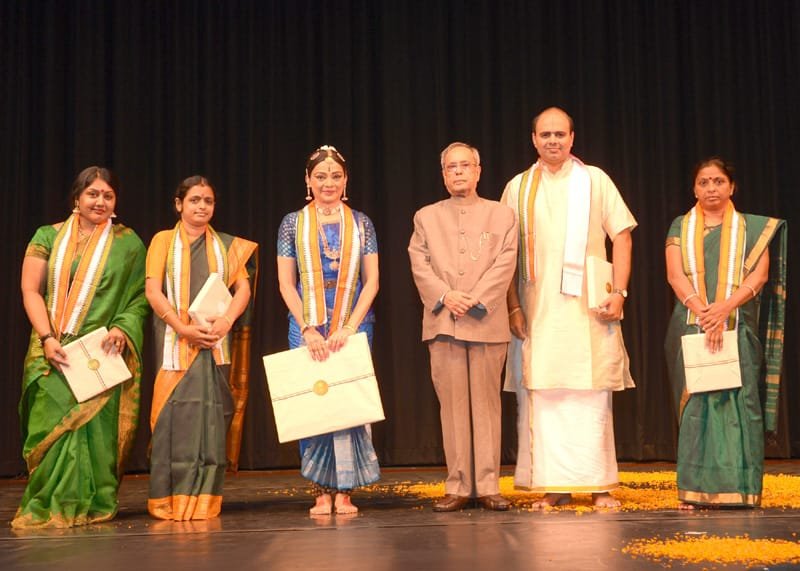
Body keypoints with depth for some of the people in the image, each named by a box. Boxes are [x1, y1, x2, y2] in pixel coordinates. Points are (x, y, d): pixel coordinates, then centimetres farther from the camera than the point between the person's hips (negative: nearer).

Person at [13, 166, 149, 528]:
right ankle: (48, 507, 5)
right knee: (52, 424, -5)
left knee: (98, 425, -6)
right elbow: (30, 290, 3)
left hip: (105, 353, 0)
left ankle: (93, 506, 4)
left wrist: (121, 328, -13)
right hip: (55, 353, 1)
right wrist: (47, 338, -10)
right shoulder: (48, 237, 9)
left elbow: (141, 296, 5)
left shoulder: (128, 243, 9)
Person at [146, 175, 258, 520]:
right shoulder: (163, 241, 8)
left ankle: (204, 499, 2)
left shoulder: (226, 245, 15)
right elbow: (153, 290, -1)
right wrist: (182, 327, -14)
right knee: (176, 413, -6)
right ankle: (170, 500, 0)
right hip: (174, 339, -2)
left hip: (214, 340, 2)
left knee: (210, 415, -2)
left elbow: (243, 287, 7)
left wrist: (227, 320, -12)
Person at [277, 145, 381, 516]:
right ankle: (321, 492, 6)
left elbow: (371, 281, 1)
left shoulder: (360, 223, 6)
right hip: (306, 326, 0)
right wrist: (309, 330, -9)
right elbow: (285, 283, 1)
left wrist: (349, 327, -11)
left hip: (353, 325, 0)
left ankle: (344, 491, 6)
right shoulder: (293, 223, 5)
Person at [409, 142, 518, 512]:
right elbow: (419, 264, 4)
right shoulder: (426, 217, 15)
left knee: (486, 404, 0)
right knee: (453, 405, 1)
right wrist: (445, 296, -12)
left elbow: (504, 264, 0)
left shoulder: (502, 215, 12)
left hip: (487, 323, -1)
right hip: (443, 325, 1)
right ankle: (458, 487, 5)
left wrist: (474, 300, -12)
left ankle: (488, 486, 4)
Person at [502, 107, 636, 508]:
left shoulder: (595, 180, 8)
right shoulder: (518, 187, 11)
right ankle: (554, 485, 7)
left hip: (588, 307, -1)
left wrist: (619, 291, -8)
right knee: (542, 396, 0)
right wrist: (513, 306, -1)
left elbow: (621, 236, 3)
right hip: (537, 310, 1)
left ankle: (599, 484, 5)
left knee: (592, 397, -1)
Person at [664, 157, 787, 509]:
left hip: (738, 328, 0)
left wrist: (725, 308, -17)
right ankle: (695, 490, -1)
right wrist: (702, 313, -16)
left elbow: (760, 275, -2)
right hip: (691, 328, 0)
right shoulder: (681, 227, 11)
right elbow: (675, 275, -2)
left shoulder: (752, 228, 11)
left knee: (738, 400, -4)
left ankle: (738, 489, 0)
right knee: (695, 402, -3)